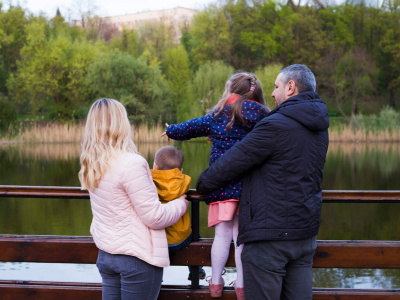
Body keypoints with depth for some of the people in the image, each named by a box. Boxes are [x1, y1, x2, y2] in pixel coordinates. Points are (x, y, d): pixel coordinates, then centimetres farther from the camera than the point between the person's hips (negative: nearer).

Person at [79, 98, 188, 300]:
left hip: (106, 254, 7)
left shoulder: (91, 165, 2)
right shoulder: (130, 163, -20)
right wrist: (180, 205, 1)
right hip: (136, 257, -7)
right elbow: (155, 217, -17)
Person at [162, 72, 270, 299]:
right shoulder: (261, 116, -1)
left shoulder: (217, 117, 4)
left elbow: (191, 127, 16)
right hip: (248, 186, -1)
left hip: (221, 186, 1)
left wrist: (171, 131, 33)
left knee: (222, 235, 10)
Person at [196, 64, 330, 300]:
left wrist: (203, 184, 7)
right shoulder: (319, 128, 11)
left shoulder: (276, 125, -16)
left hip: (270, 232, -8)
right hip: (305, 232, 8)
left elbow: (234, 162, -11)